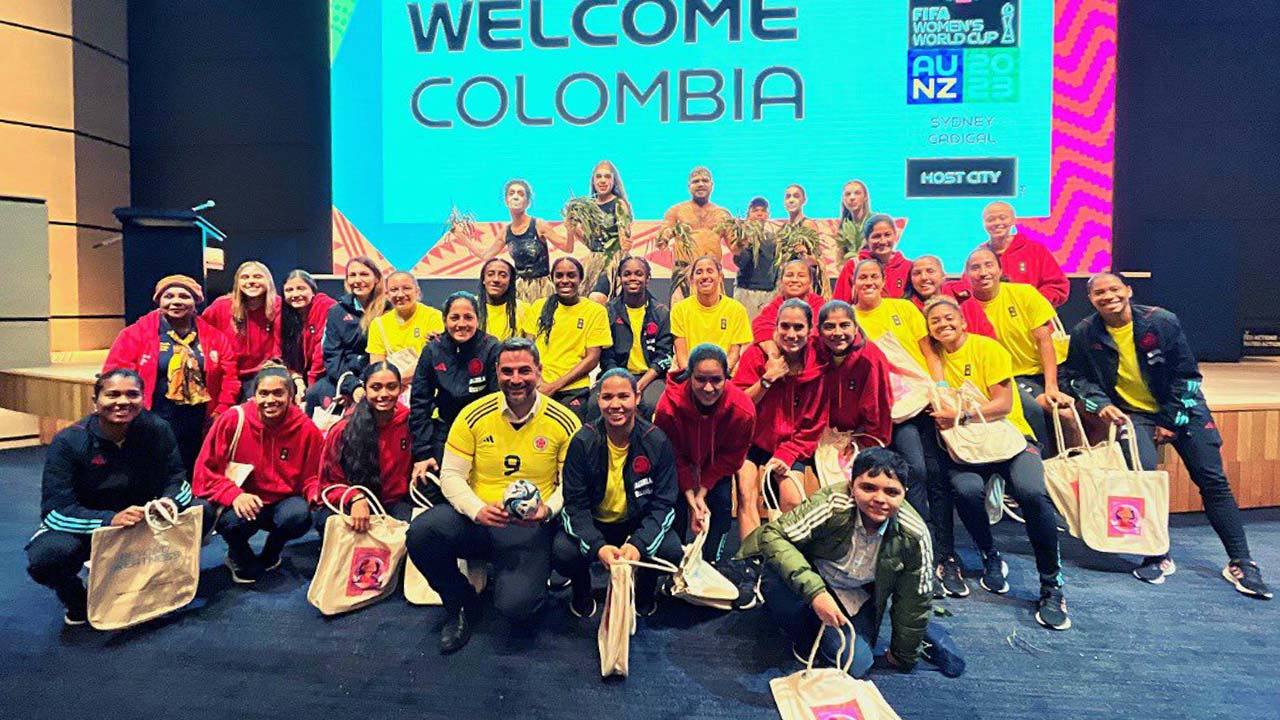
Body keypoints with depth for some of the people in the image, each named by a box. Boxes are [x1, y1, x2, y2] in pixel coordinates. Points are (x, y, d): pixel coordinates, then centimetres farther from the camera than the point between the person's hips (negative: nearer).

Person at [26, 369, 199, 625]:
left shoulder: (157, 430, -12)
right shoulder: (68, 441, -19)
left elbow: (176, 480, -7)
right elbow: (56, 510, -24)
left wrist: (169, 502, -33)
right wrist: (110, 520, -42)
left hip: (145, 524, 3)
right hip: (83, 528, -2)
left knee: (201, 513, -21)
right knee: (47, 556, -36)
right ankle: (75, 600, 3)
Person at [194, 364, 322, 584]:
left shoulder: (306, 429, -9)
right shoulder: (232, 420, -13)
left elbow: (312, 477, 3)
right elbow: (205, 470, -8)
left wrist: (317, 494, -21)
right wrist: (234, 494, -25)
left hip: (282, 502, 1)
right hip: (238, 504, -1)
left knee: (299, 516, -32)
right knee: (236, 521, -35)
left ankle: (270, 555, 8)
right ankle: (239, 556, 6)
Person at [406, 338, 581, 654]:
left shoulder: (564, 422, -5)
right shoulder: (473, 415, -3)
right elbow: (451, 475, -1)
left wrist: (547, 510, -20)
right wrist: (478, 509, -20)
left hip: (530, 527, -2)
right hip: (476, 520, 2)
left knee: (516, 606, -25)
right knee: (420, 532, -29)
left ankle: (527, 581, 17)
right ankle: (459, 604, 2)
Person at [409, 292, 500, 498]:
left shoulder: (491, 349, -12)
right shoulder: (432, 350, -2)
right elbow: (419, 404, 0)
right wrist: (422, 454, -6)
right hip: (444, 430, 3)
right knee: (429, 496, -6)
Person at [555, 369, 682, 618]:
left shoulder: (657, 441, -13)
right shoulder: (583, 442, -14)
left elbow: (663, 504, -11)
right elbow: (575, 504, -14)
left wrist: (638, 544, -30)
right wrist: (598, 546, -33)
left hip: (638, 523, 1)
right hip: (592, 524, 0)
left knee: (672, 551, -27)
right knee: (562, 553, -29)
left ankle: (645, 592, 10)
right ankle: (581, 593, 9)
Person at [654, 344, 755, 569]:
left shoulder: (743, 410, -34)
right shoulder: (669, 406, -38)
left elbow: (730, 457, -16)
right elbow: (673, 456, -21)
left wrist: (702, 492, -18)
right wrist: (691, 498, -24)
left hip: (716, 464, 1)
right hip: (679, 464, -1)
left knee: (722, 503, -13)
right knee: (677, 505, -14)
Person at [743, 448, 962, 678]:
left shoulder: (913, 536, -23)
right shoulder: (832, 505, -35)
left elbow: (914, 600, -7)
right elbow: (771, 534, -33)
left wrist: (903, 656, 6)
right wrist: (814, 591, -41)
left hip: (858, 599, 1)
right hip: (814, 579, -1)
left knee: (855, 665, -17)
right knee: (777, 584, -33)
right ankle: (808, 639, -1)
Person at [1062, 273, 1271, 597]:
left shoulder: (1162, 322, -13)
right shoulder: (1084, 334, -10)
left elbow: (1186, 375, -6)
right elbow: (1078, 377, 4)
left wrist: (1172, 421, -8)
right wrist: (1100, 403, -13)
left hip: (1181, 410, 1)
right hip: (1131, 413, -1)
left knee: (1213, 481, -2)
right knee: (1143, 472, -24)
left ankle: (1240, 563, 10)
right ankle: (1157, 556, -9)